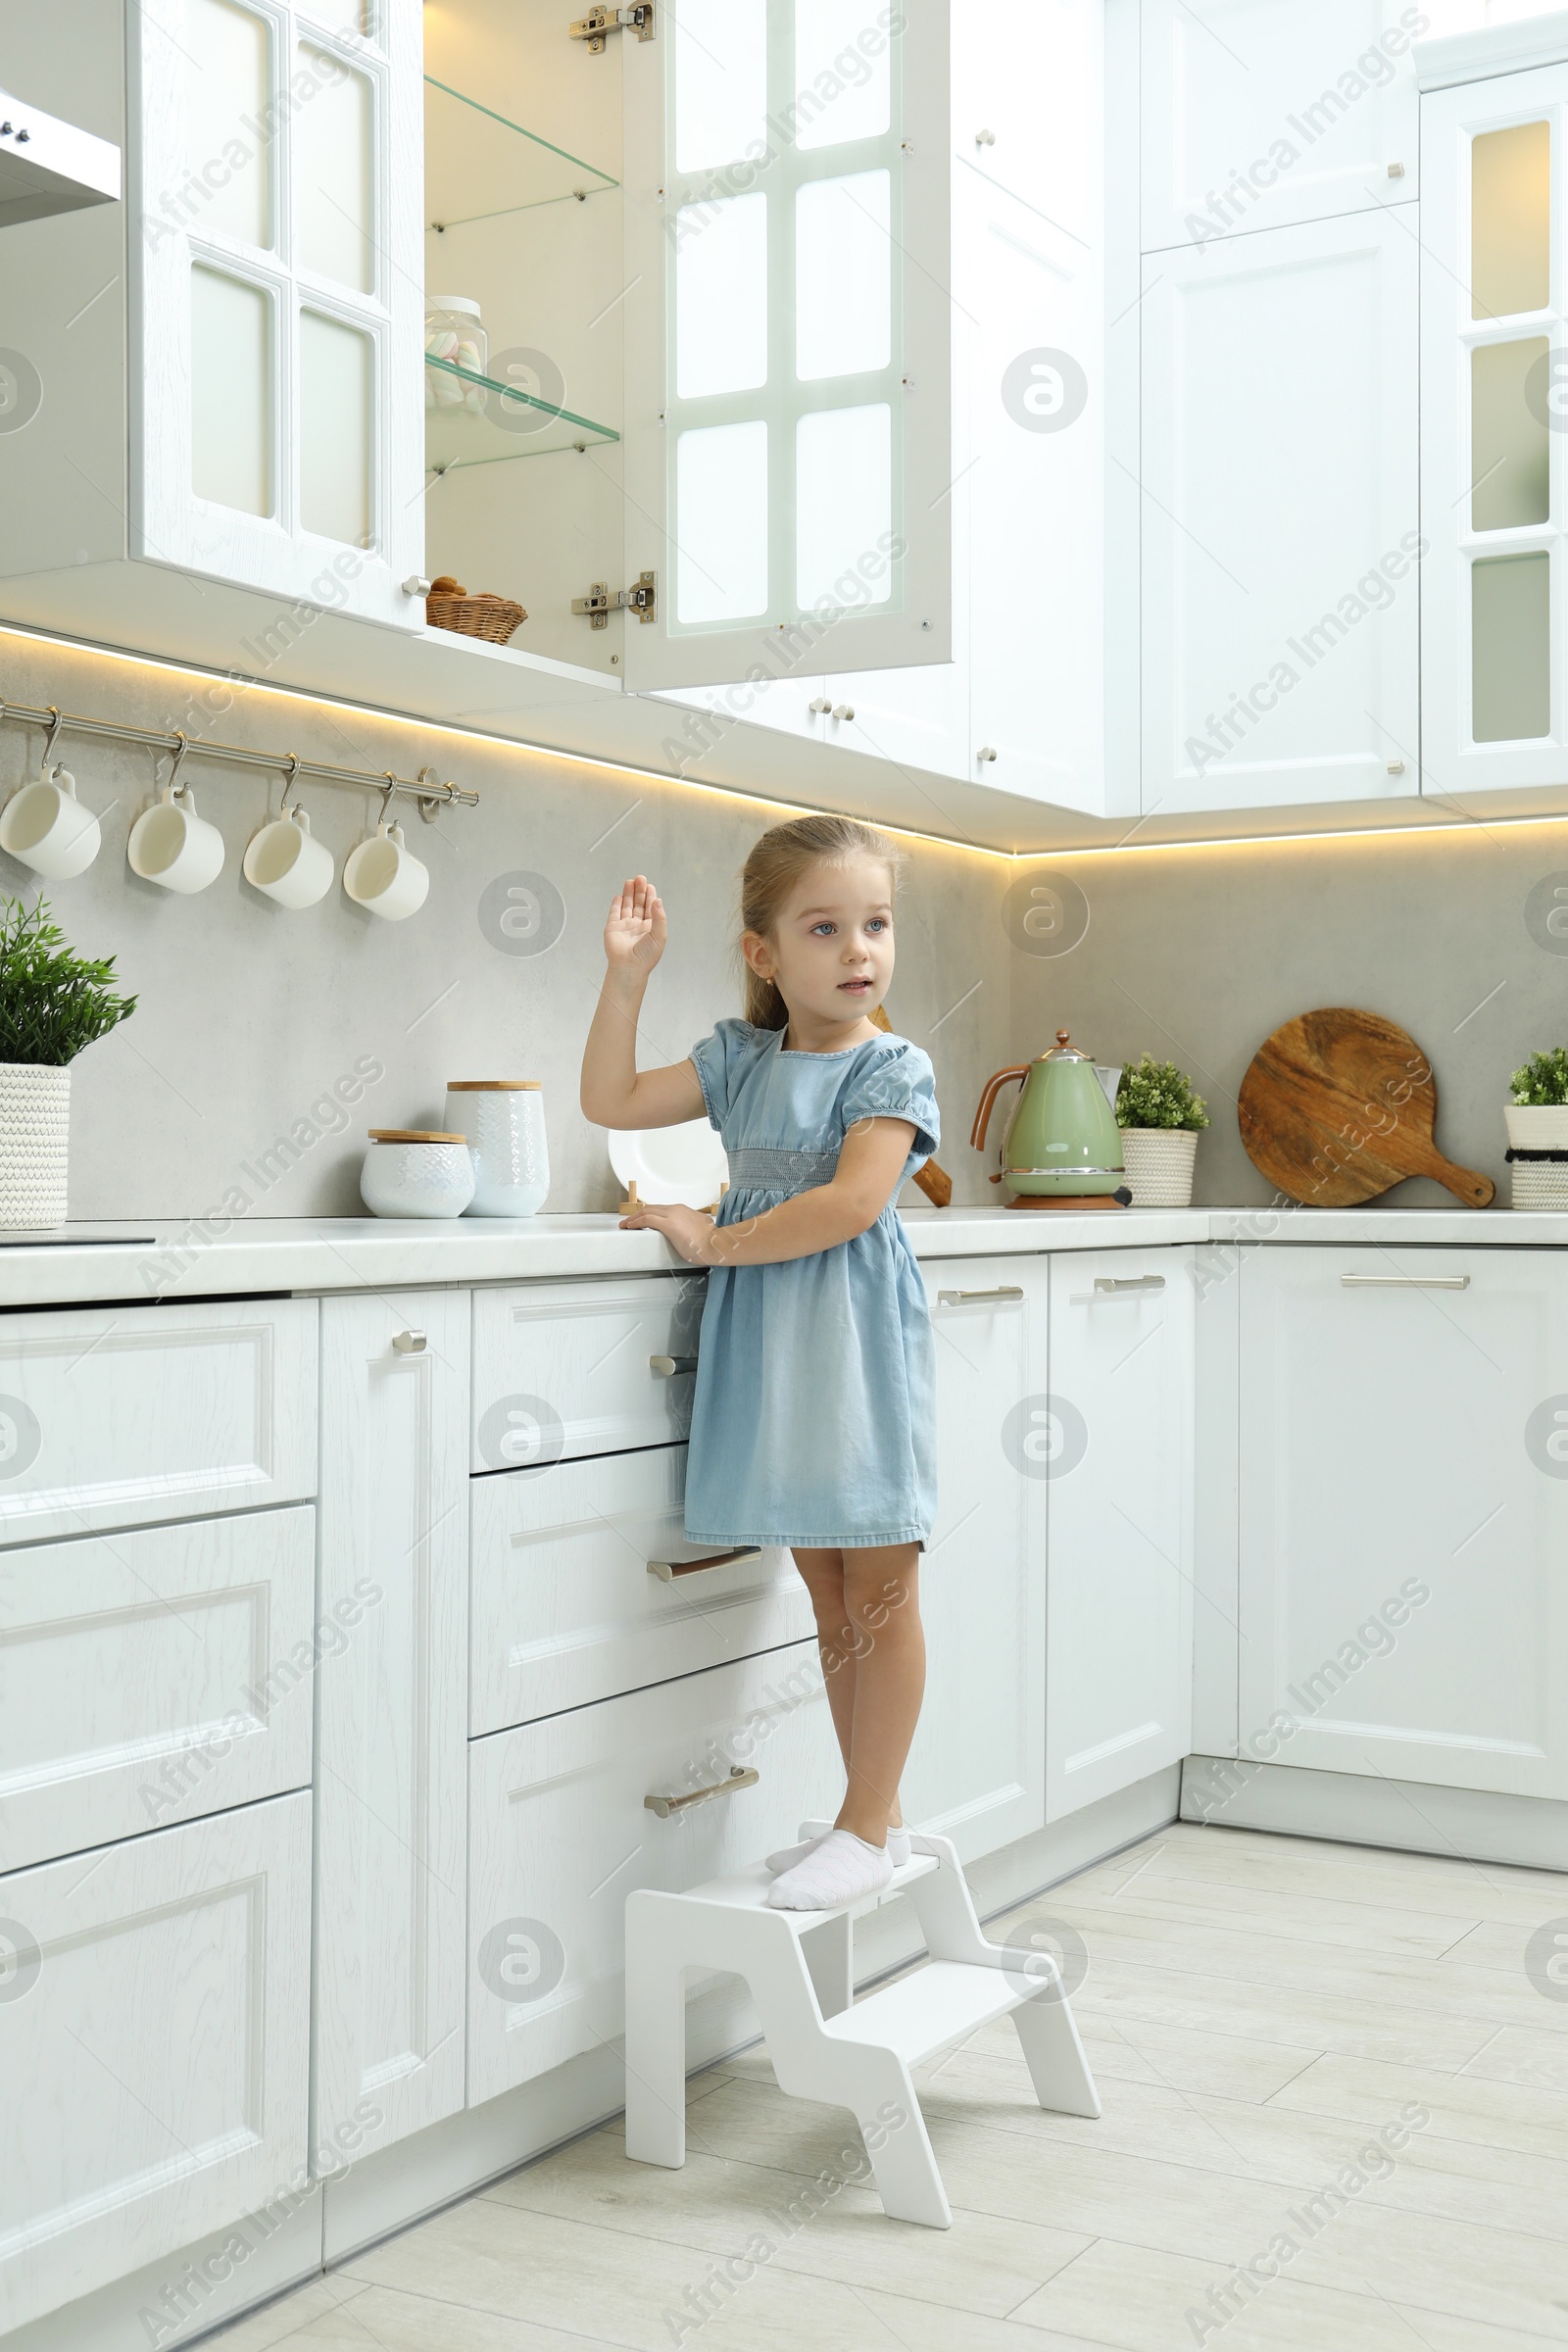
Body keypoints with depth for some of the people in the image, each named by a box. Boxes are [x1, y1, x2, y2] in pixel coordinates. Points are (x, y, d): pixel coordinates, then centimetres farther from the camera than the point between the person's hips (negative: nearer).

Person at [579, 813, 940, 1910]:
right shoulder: (741, 1058, 9)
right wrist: (628, 975, 3)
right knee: (830, 1595, 13)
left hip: (857, 1338, -6)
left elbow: (850, 1203, -20)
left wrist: (716, 1241, -15)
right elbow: (612, 1101, 10)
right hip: (765, 1341, 6)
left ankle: (870, 1827, 11)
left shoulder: (893, 1068, -8)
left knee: (878, 1591, 2)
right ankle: (871, 1812, 24)